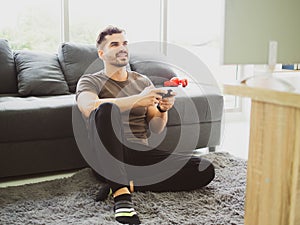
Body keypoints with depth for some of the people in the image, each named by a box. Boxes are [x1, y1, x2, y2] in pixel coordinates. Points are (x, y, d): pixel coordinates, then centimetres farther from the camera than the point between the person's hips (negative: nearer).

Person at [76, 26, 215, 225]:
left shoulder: (143, 81, 19)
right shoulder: (90, 81, 7)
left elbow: (157, 129, 14)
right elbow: (89, 107, -19)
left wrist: (162, 109, -9)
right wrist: (137, 100, -26)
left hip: (142, 154, 5)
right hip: (109, 156, -4)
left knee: (206, 170, -14)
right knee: (107, 108, -35)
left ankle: (129, 184, -16)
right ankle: (121, 192, -34)